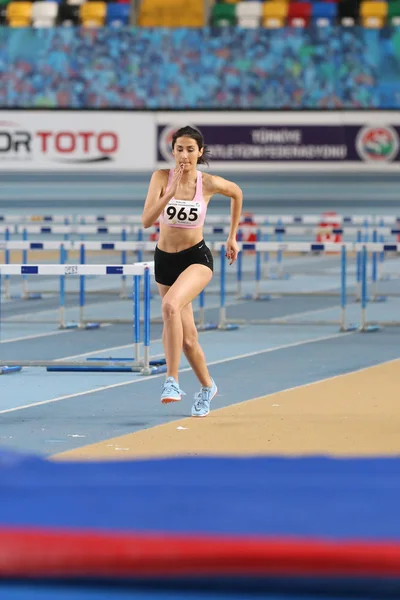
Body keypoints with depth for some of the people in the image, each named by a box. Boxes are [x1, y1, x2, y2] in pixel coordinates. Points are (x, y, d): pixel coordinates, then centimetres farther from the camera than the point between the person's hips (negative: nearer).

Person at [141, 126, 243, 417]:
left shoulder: (209, 183, -10)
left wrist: (232, 237, 16)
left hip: (196, 258, -3)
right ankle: (207, 386, 37)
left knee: (171, 305, -34)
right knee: (187, 336, 12)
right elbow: (146, 221, -20)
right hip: (164, 259, 3)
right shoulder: (162, 177, -10)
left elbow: (237, 193, 13)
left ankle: (172, 380, -31)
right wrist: (171, 192, -31)